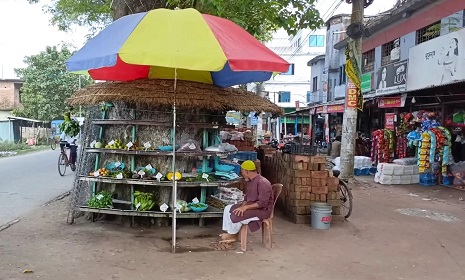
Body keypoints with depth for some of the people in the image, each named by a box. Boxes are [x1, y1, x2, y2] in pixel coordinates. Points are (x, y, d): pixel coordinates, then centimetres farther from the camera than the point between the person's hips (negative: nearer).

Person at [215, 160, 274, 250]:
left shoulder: (263, 183, -23)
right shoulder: (250, 181, 8)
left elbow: (262, 203, -27)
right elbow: (247, 197, 16)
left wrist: (245, 207, -28)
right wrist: (242, 206, -5)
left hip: (262, 210, -10)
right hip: (251, 206, 10)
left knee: (236, 215, -25)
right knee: (228, 209, 0)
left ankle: (232, 236, 2)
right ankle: (228, 236, -4)